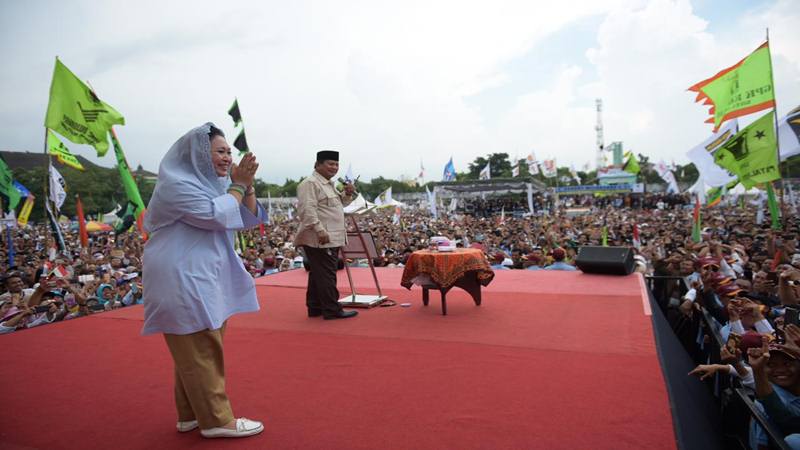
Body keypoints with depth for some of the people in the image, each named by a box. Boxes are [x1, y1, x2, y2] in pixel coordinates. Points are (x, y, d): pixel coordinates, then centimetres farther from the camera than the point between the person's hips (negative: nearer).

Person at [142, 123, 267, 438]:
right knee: (201, 353, -5)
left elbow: (250, 219, 8)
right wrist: (238, 185, -13)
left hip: (205, 280, 10)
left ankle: (191, 414, 27)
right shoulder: (177, 183, -13)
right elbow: (216, 215, -24)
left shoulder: (216, 183, 13)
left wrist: (247, 186, -5)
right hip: (184, 281, -10)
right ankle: (216, 420, 4)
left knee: (197, 352, 16)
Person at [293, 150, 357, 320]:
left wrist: (347, 194, 11)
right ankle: (332, 310, -2)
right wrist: (319, 230, -27)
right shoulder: (310, 183, -11)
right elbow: (307, 209, -21)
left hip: (330, 238, 10)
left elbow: (338, 204, 30)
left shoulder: (329, 184, 21)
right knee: (326, 274, -7)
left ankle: (315, 307, 21)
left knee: (318, 274, 14)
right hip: (320, 239, -10)